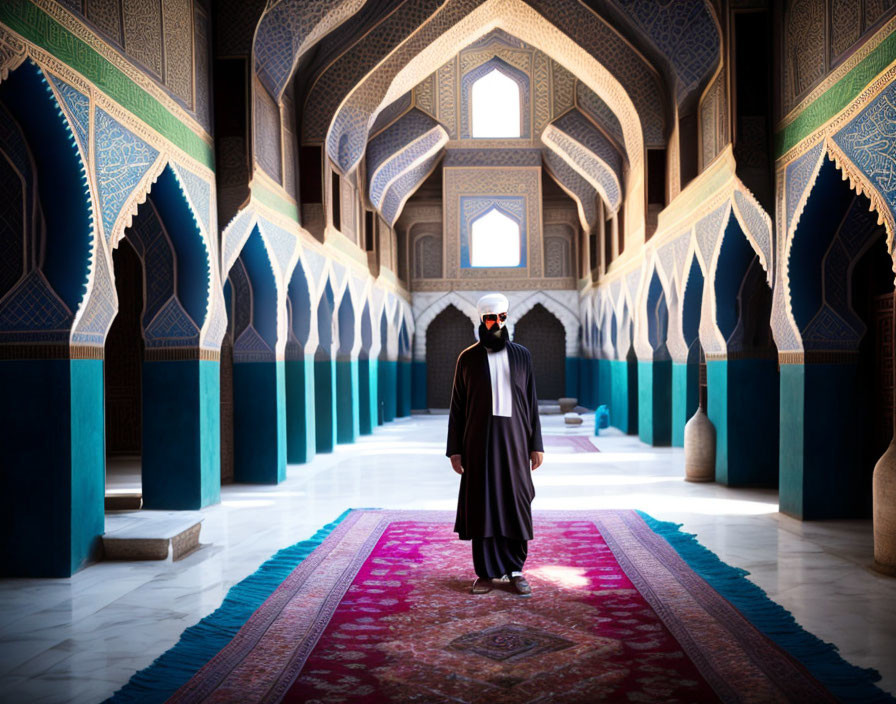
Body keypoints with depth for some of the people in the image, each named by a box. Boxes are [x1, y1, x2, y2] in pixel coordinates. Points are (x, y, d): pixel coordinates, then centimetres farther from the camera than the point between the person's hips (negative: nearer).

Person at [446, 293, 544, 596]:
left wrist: (536, 445, 3)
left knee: (516, 504, 2)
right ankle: (486, 572, 10)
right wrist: (454, 449, 0)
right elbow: (457, 408, 5)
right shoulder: (468, 358, 4)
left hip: (514, 440, 1)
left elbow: (531, 403, 8)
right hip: (479, 442, -1)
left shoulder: (522, 355, 8)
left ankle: (515, 570, 12)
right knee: (482, 505, 1)